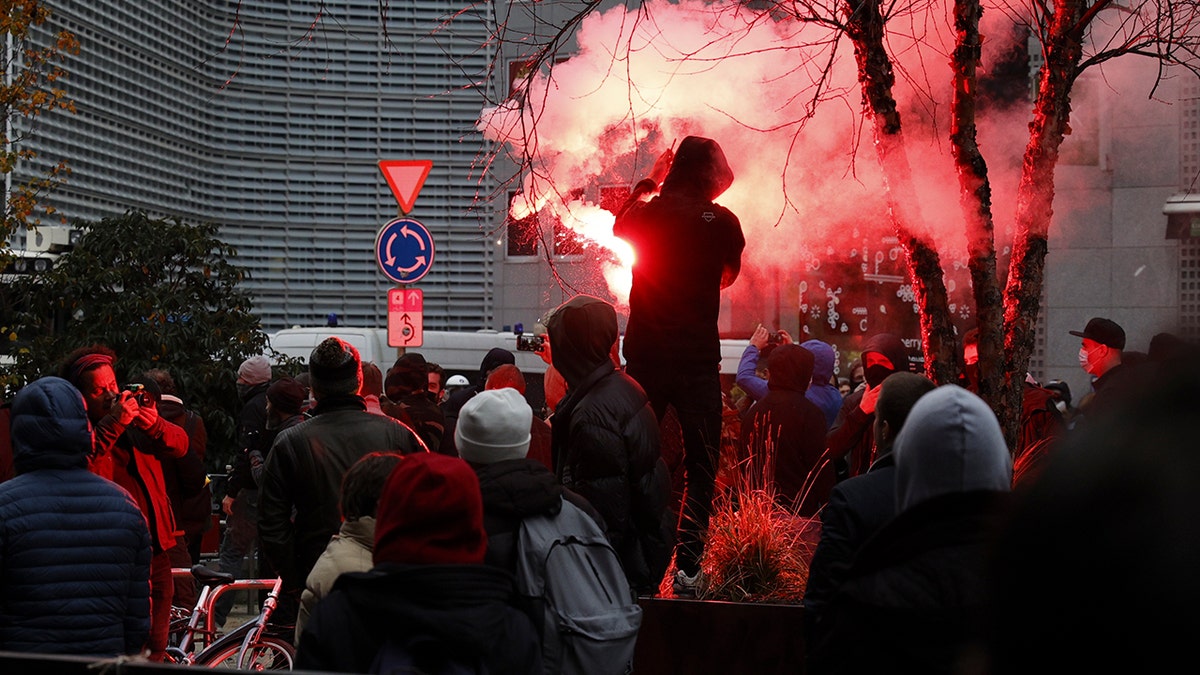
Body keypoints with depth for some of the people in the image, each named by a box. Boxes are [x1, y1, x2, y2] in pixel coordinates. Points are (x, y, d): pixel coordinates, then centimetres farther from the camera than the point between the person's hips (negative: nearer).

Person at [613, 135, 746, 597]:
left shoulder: (646, 214, -1)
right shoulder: (723, 221, -5)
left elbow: (618, 226, 25)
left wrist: (648, 182, 33)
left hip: (645, 356, 2)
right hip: (699, 359, -2)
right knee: (700, 466, 4)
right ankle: (688, 567, -3)